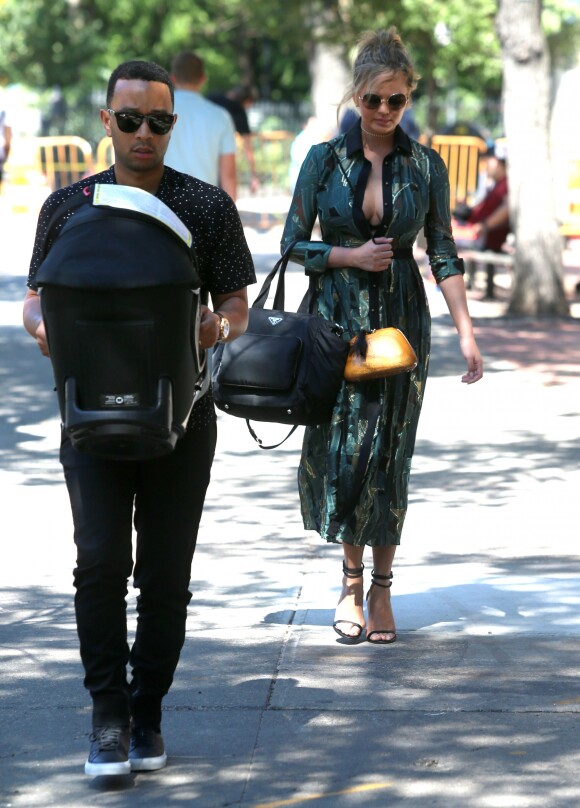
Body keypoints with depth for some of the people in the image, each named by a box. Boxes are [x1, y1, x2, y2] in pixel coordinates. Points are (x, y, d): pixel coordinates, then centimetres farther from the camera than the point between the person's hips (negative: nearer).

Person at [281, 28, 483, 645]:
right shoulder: (325, 159, 0)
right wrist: (351, 256, -13)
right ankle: (353, 578, 14)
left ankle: (379, 587, 11)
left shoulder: (425, 165, 2)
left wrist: (466, 331, -4)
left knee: (389, 453, 1)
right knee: (340, 446, -4)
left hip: (401, 319, 0)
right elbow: (294, 244, 3)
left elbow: (443, 254, 3)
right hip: (337, 317, 0)